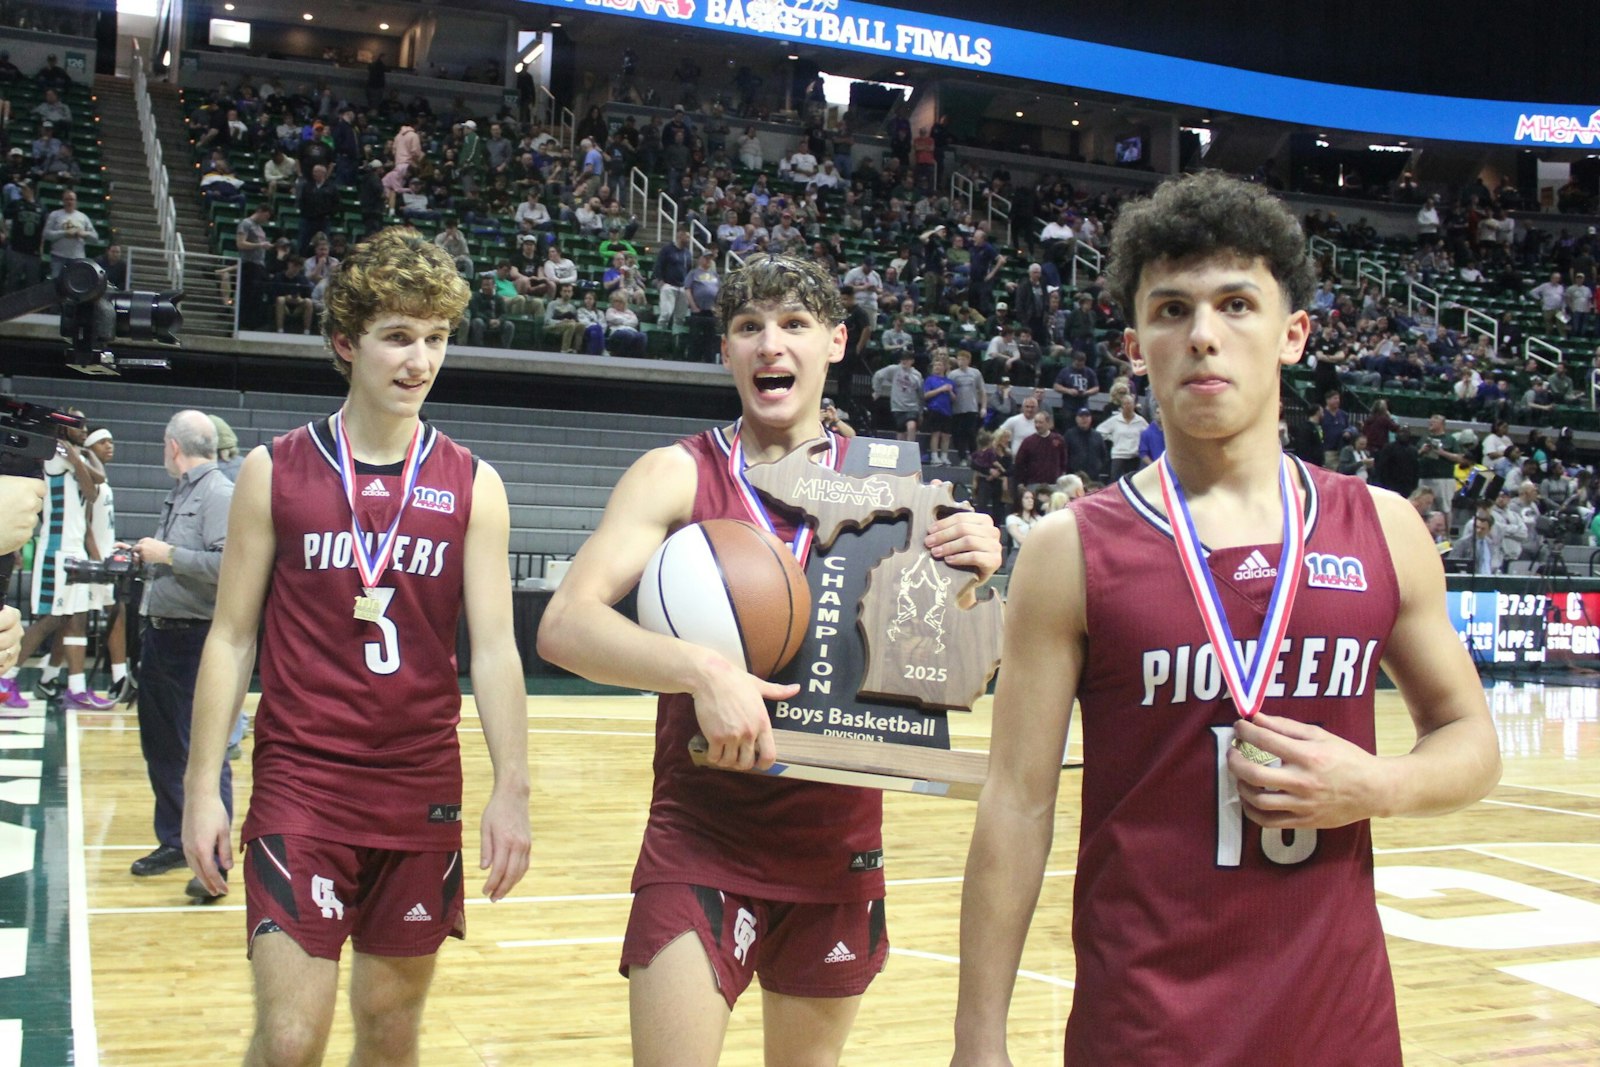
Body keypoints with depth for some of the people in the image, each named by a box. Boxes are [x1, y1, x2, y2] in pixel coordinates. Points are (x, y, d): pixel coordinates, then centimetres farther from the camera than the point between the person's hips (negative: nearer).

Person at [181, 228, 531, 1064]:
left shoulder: (472, 486, 2)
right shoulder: (275, 471, 0)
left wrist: (512, 790, -12)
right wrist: (201, 788, -2)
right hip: (300, 783, -1)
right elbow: (230, 638, 2)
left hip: (423, 791, 2)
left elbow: (495, 650, -2)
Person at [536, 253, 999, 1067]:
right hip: (700, 846, -3)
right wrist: (702, 671, -33)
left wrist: (973, 578, -13)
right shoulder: (677, 475, -5)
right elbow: (564, 626, -17)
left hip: (839, 850, 3)